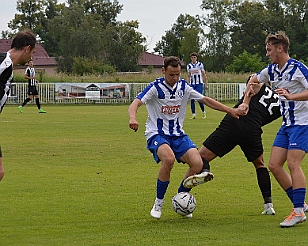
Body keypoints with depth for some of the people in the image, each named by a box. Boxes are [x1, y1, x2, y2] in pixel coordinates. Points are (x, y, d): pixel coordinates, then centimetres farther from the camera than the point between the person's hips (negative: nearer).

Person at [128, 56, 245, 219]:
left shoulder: (184, 87, 5)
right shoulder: (155, 88, -10)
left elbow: (206, 100, 14)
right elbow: (135, 103, -22)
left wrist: (230, 111, 11)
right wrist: (133, 118, -45)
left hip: (178, 135, 5)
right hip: (157, 135, -5)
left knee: (197, 164, -17)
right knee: (169, 158, -35)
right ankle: (158, 203, -16)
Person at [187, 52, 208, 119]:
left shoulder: (200, 64, 0)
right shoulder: (189, 66, 7)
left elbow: (204, 75, 4)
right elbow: (188, 76, 14)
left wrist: (206, 84, 1)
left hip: (199, 84, -3)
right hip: (192, 84, 3)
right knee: (192, 100, -2)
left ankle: (203, 112, 8)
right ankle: (193, 114, 4)